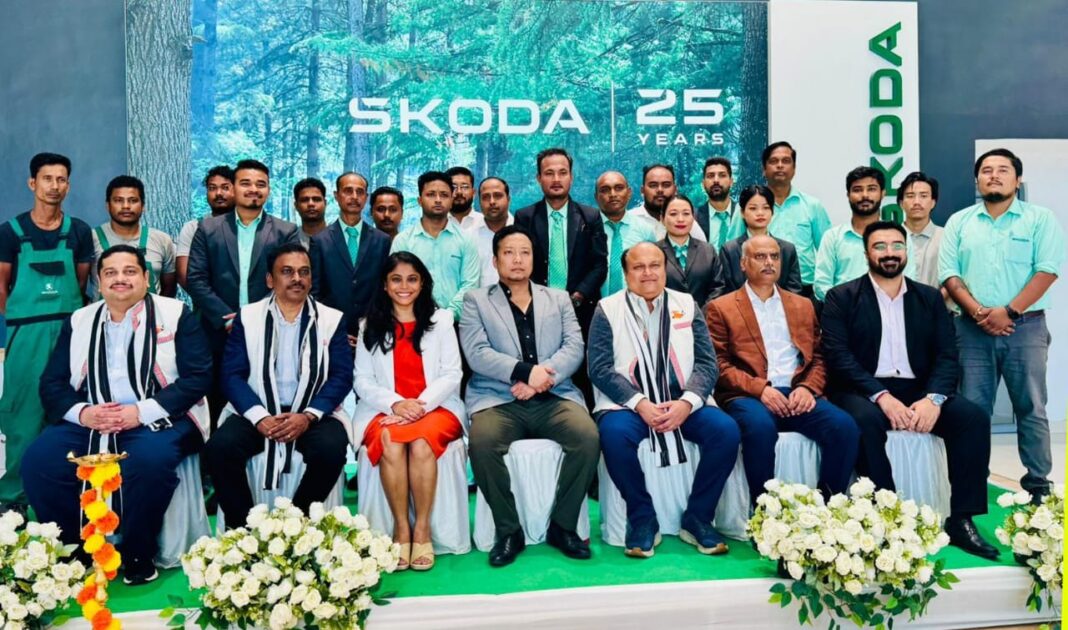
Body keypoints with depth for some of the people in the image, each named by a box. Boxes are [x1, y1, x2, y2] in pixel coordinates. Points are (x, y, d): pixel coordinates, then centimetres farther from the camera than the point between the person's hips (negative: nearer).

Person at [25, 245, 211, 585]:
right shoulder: (78, 321, 14)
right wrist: (82, 413, -12)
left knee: (150, 459, -35)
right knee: (38, 460, -20)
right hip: (90, 420, 4)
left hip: (157, 420, -4)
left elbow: (197, 377, -8)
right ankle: (76, 548, -1)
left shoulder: (176, 314, 1)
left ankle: (139, 552, -11)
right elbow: (52, 382, 10)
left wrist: (142, 412, -19)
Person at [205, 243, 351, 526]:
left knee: (331, 449, -30)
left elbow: (341, 376, -2)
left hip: (313, 414, -1)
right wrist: (260, 417, -16)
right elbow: (232, 375, 0)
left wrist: (308, 416, -18)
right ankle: (242, 526, -5)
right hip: (257, 412, 1)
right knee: (219, 448, -26)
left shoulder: (332, 319, 6)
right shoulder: (248, 316, 8)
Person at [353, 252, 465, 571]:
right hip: (385, 409, 1)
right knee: (390, 443, -32)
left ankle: (422, 528, -20)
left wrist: (421, 405, -16)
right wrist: (395, 404, -14)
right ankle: (401, 527, -19)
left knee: (421, 443, -33)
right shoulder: (370, 325, 11)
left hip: (435, 407, -1)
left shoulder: (440, 319, 9)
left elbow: (452, 374, 1)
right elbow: (362, 380, 5)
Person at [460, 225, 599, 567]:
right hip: (498, 399, -1)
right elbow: (477, 353, -4)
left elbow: (574, 347, 4)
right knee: (482, 443, -32)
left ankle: (563, 526, -7)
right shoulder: (476, 300, 11)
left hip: (554, 397, 2)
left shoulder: (559, 299, 19)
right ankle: (509, 531, -10)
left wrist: (542, 376, -15)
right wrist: (525, 371, -18)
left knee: (588, 436, -27)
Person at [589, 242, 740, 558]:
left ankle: (697, 518, -3)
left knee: (726, 430, -23)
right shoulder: (608, 309, 4)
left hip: (683, 403, 2)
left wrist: (686, 403, -15)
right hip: (628, 403, -2)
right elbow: (600, 368, -5)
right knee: (614, 434, -33)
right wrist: (640, 404, -18)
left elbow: (707, 364, 4)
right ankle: (643, 519, -10)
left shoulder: (687, 305, 11)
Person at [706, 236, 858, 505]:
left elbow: (819, 357, 17)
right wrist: (760, 388, -14)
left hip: (797, 394, 4)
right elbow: (719, 364, 1)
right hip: (748, 396, -3)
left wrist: (808, 387, -5)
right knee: (761, 428, -37)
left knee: (845, 426, -25)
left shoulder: (803, 305, 24)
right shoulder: (721, 308, 11)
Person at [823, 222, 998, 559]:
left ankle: (961, 519, -13)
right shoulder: (841, 297, 3)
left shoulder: (930, 297, 14)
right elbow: (838, 357, -9)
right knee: (866, 419, -36)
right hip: (864, 392, -4)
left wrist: (934, 398, -17)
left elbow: (946, 355, 4)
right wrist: (882, 396, -23)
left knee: (974, 417, -21)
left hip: (919, 391, 4)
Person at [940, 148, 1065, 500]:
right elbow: (949, 274, 3)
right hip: (972, 330, 2)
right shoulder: (959, 222, 11)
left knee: (1031, 409, 3)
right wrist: (978, 312, -11)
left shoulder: (1040, 219, 4)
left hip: (1025, 327, -2)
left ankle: (1038, 486, 12)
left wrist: (1009, 311, -15)